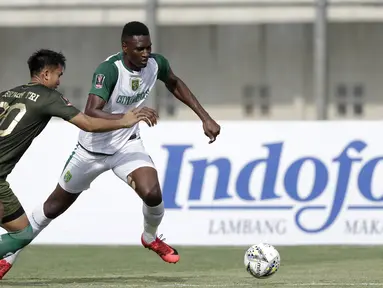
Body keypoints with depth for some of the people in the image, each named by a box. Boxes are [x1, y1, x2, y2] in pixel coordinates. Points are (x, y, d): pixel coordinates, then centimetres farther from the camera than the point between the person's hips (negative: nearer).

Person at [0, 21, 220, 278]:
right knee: (55, 206, 11)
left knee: (152, 193, -23)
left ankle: (150, 238, 11)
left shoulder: (156, 63, -14)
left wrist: (205, 118, 7)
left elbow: (175, 84, 10)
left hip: (128, 144, 3)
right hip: (93, 148, -3)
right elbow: (91, 113, -40)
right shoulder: (110, 69, -31)